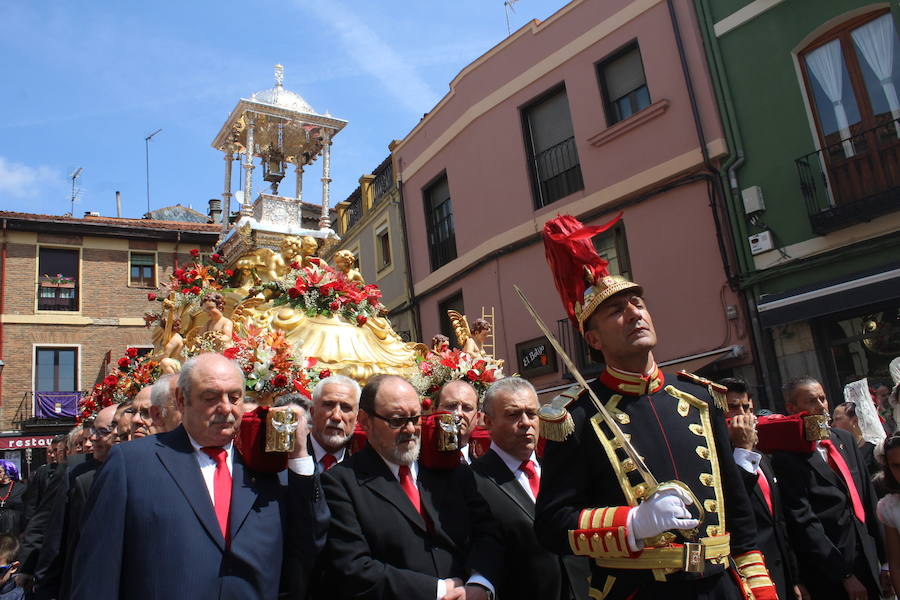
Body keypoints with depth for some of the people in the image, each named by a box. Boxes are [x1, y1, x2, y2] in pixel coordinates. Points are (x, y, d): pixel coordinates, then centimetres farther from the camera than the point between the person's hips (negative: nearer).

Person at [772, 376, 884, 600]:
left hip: (868, 556, 6)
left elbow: (867, 496, 13)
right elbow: (804, 522, -16)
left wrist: (883, 555, 12)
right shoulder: (786, 457, -15)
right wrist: (845, 575, -14)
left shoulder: (845, 439, 9)